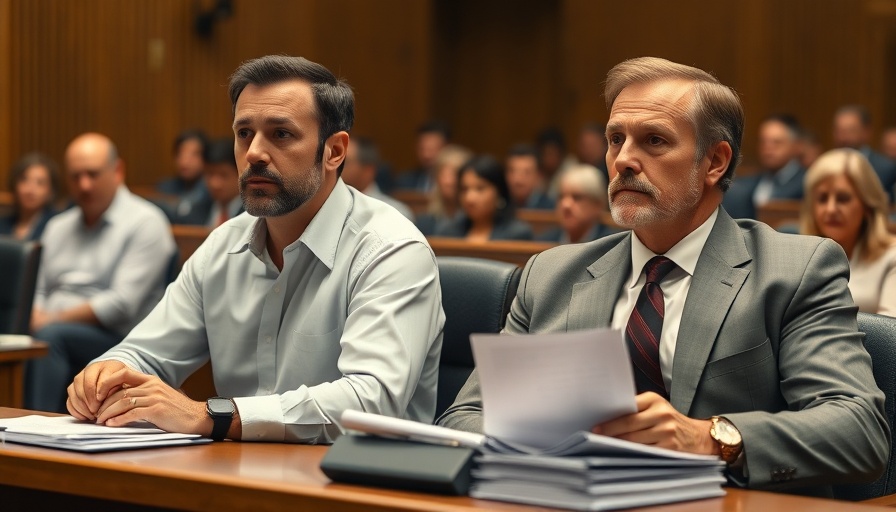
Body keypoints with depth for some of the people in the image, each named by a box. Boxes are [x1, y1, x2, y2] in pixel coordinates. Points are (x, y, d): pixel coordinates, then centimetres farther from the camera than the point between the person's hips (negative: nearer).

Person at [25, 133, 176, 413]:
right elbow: (39, 291, 18)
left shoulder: (146, 222, -1)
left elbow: (122, 304, -11)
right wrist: (36, 319, -7)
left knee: (50, 336, -35)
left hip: (116, 338, -5)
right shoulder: (58, 227, 22)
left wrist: (54, 319, -12)